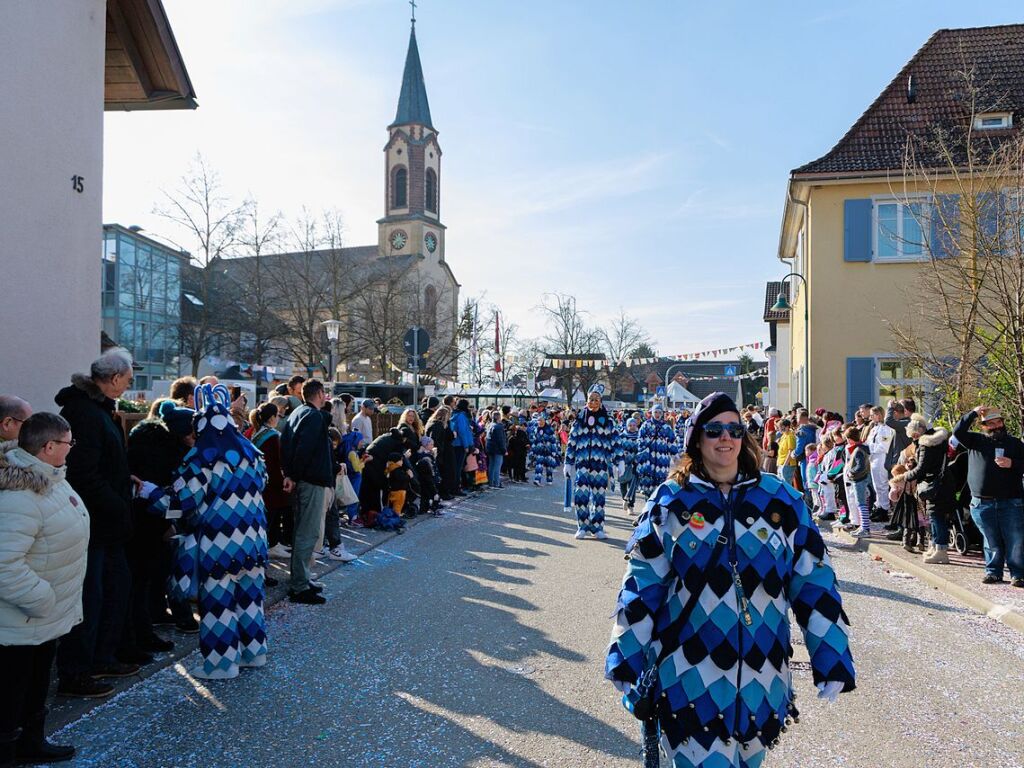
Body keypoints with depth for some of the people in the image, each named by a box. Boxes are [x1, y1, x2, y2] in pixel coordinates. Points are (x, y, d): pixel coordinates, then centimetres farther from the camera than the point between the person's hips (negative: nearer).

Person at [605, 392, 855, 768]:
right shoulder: (671, 500, -3)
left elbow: (814, 584, 3)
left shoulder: (781, 500, 1)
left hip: (762, 680, 3)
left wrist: (832, 660, 2)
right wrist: (627, 661, -3)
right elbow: (641, 586, -2)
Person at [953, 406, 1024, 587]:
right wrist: (973, 413, -6)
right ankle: (993, 572, 20)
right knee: (992, 542, 9)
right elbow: (958, 432, -7)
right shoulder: (976, 440, 9)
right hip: (982, 503, 0)